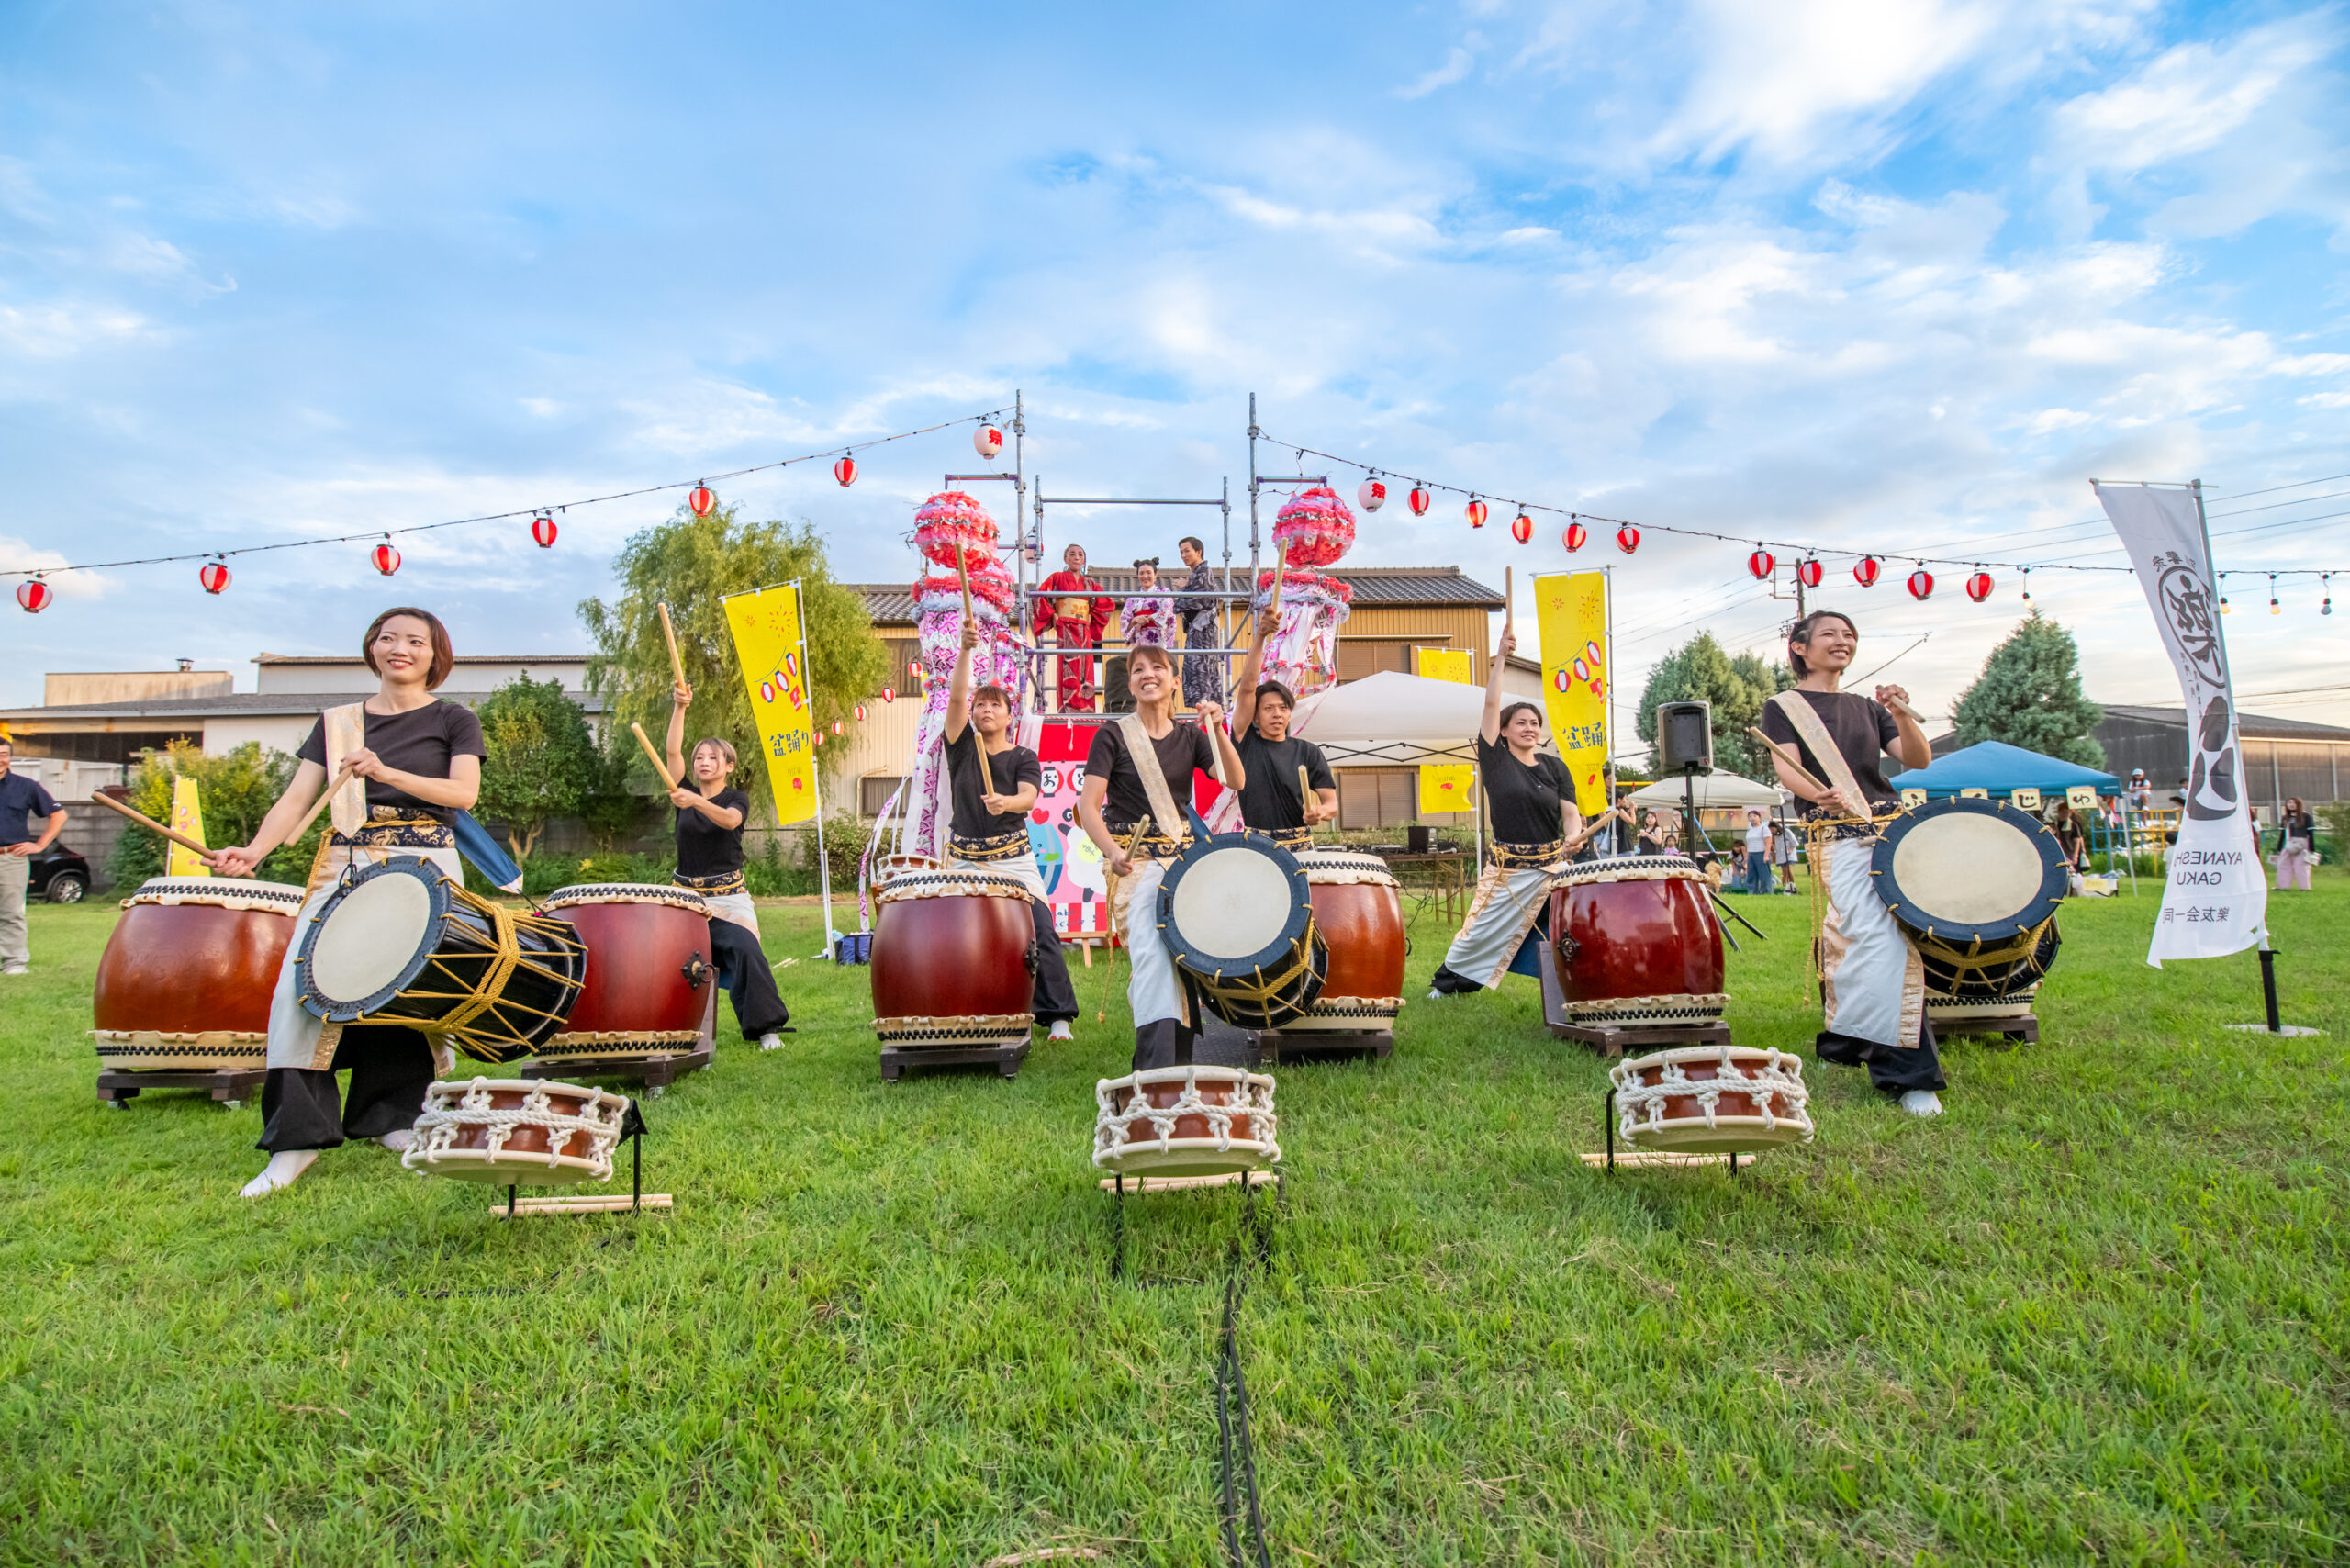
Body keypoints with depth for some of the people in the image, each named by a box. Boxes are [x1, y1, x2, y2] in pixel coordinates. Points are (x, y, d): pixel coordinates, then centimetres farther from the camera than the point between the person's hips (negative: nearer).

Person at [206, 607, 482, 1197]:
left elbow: (464, 792, -6)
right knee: (301, 983, -13)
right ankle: (298, 1136, -9)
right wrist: (254, 851, -9)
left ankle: (396, 1119, 10)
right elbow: (297, 798, 8)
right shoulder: (337, 723, 16)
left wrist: (388, 773, -18)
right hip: (346, 864, 2)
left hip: (425, 867, -2)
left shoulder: (453, 719, 8)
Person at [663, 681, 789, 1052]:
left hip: (727, 897, -3)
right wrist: (679, 707, -14)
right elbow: (672, 751, -4)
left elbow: (730, 820, -21)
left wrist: (697, 802, -38)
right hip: (685, 895, 3)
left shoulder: (737, 798, 2)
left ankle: (767, 1028, -14)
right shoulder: (685, 793, 10)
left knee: (746, 952, -21)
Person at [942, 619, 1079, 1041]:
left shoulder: (1023, 758, 5)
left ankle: (1057, 1015, -2)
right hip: (965, 859, 2)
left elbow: (1028, 797, -14)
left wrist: (1005, 802, -36)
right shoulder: (962, 746, 8)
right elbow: (956, 697, -7)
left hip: (1014, 859, -1)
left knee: (1041, 930, -10)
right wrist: (966, 650, -19)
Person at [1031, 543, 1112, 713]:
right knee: (1068, 672, -14)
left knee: (1085, 672, -3)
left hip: (1084, 633, 4)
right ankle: (1068, 710, -18)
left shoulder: (1090, 584, 18)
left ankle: (1085, 711, -4)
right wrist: (1052, 617, -4)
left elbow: (1105, 605, 20)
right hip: (1065, 632, -4)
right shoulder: (1057, 578, 9)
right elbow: (1040, 597, 1)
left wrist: (1093, 623, 10)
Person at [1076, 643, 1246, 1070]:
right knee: (1152, 951, -23)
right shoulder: (1113, 734, 0)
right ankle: (1158, 1065, -32)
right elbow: (1088, 805, -8)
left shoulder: (1189, 736, 11)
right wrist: (1112, 850, -26)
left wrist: (1218, 730, -14)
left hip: (1183, 856, 5)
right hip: (1133, 860, -5)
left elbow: (1236, 782, -2)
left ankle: (1180, 1056, 19)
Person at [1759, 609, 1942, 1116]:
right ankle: (1908, 1072, -15)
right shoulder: (1783, 707, 9)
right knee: (1876, 942, -18)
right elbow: (1787, 768, -6)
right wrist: (1817, 792, -28)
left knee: (1900, 942, -4)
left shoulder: (1866, 707, 22)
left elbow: (1919, 760, 13)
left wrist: (1902, 715, -6)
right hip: (1838, 836, -5)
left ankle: (1847, 1040, 12)